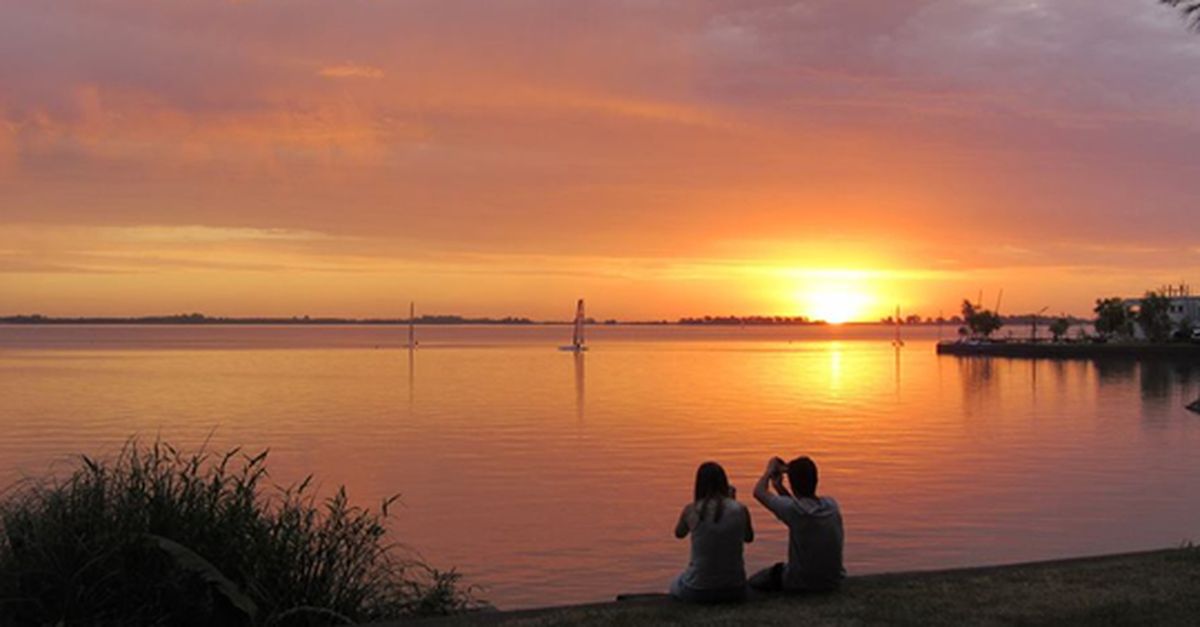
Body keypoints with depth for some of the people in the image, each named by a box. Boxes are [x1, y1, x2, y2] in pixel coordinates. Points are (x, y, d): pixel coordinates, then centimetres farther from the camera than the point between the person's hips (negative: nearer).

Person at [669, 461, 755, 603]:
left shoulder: (691, 510, -12)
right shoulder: (740, 510, -9)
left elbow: (679, 533, 11)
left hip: (698, 591, -1)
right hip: (734, 590, 2)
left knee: (675, 586, 34)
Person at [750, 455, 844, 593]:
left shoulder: (793, 509, -25)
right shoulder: (831, 505, -7)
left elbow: (759, 492, -9)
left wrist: (769, 471, 6)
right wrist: (779, 488, 14)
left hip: (801, 584, -5)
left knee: (755, 581, 19)